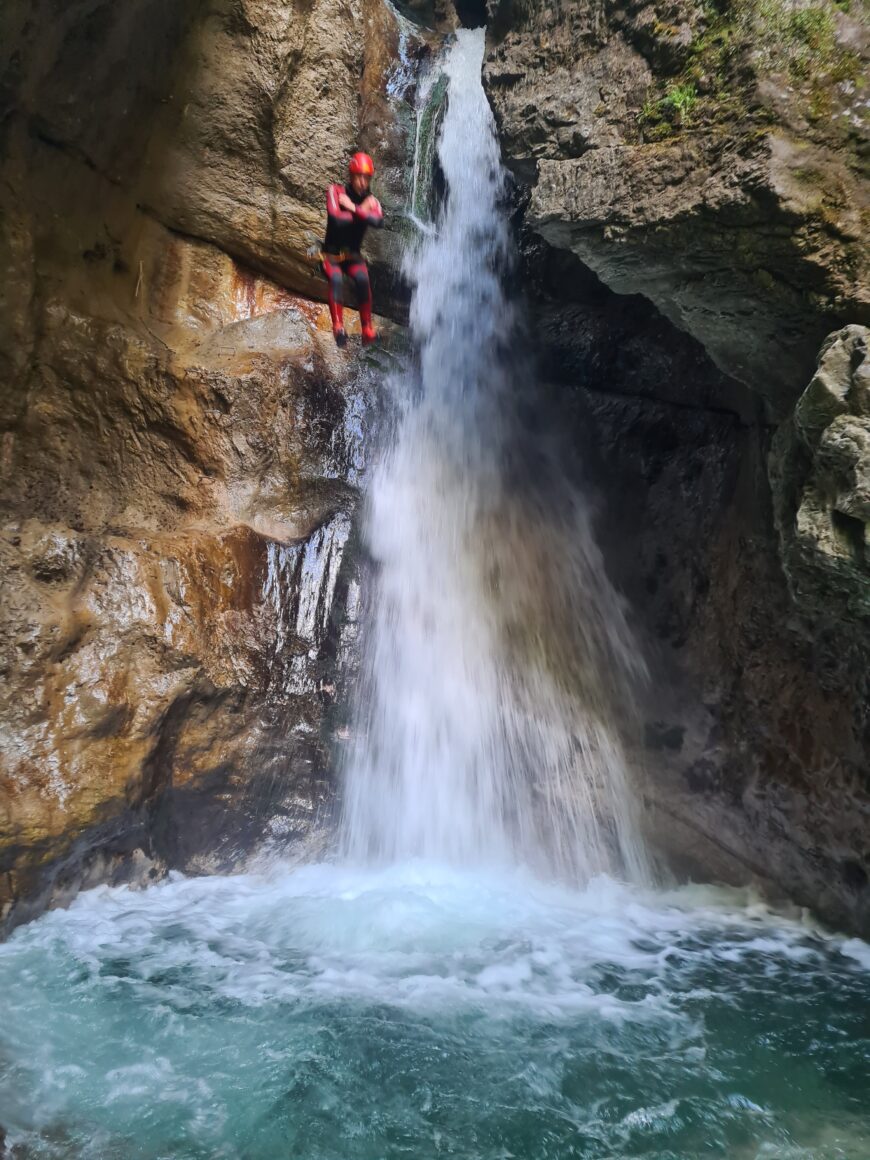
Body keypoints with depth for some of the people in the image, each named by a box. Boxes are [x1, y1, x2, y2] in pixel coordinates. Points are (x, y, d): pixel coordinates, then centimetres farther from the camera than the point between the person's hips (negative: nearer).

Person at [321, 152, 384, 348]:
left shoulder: (372, 201, -1)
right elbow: (336, 219, -25)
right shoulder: (335, 191, -8)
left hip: (353, 255, 2)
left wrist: (353, 208, -25)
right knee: (336, 280, -34)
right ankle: (338, 328, -38)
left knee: (362, 279, -30)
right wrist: (362, 212, -16)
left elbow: (378, 222, -24)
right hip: (331, 255, -2)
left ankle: (367, 330, -28)